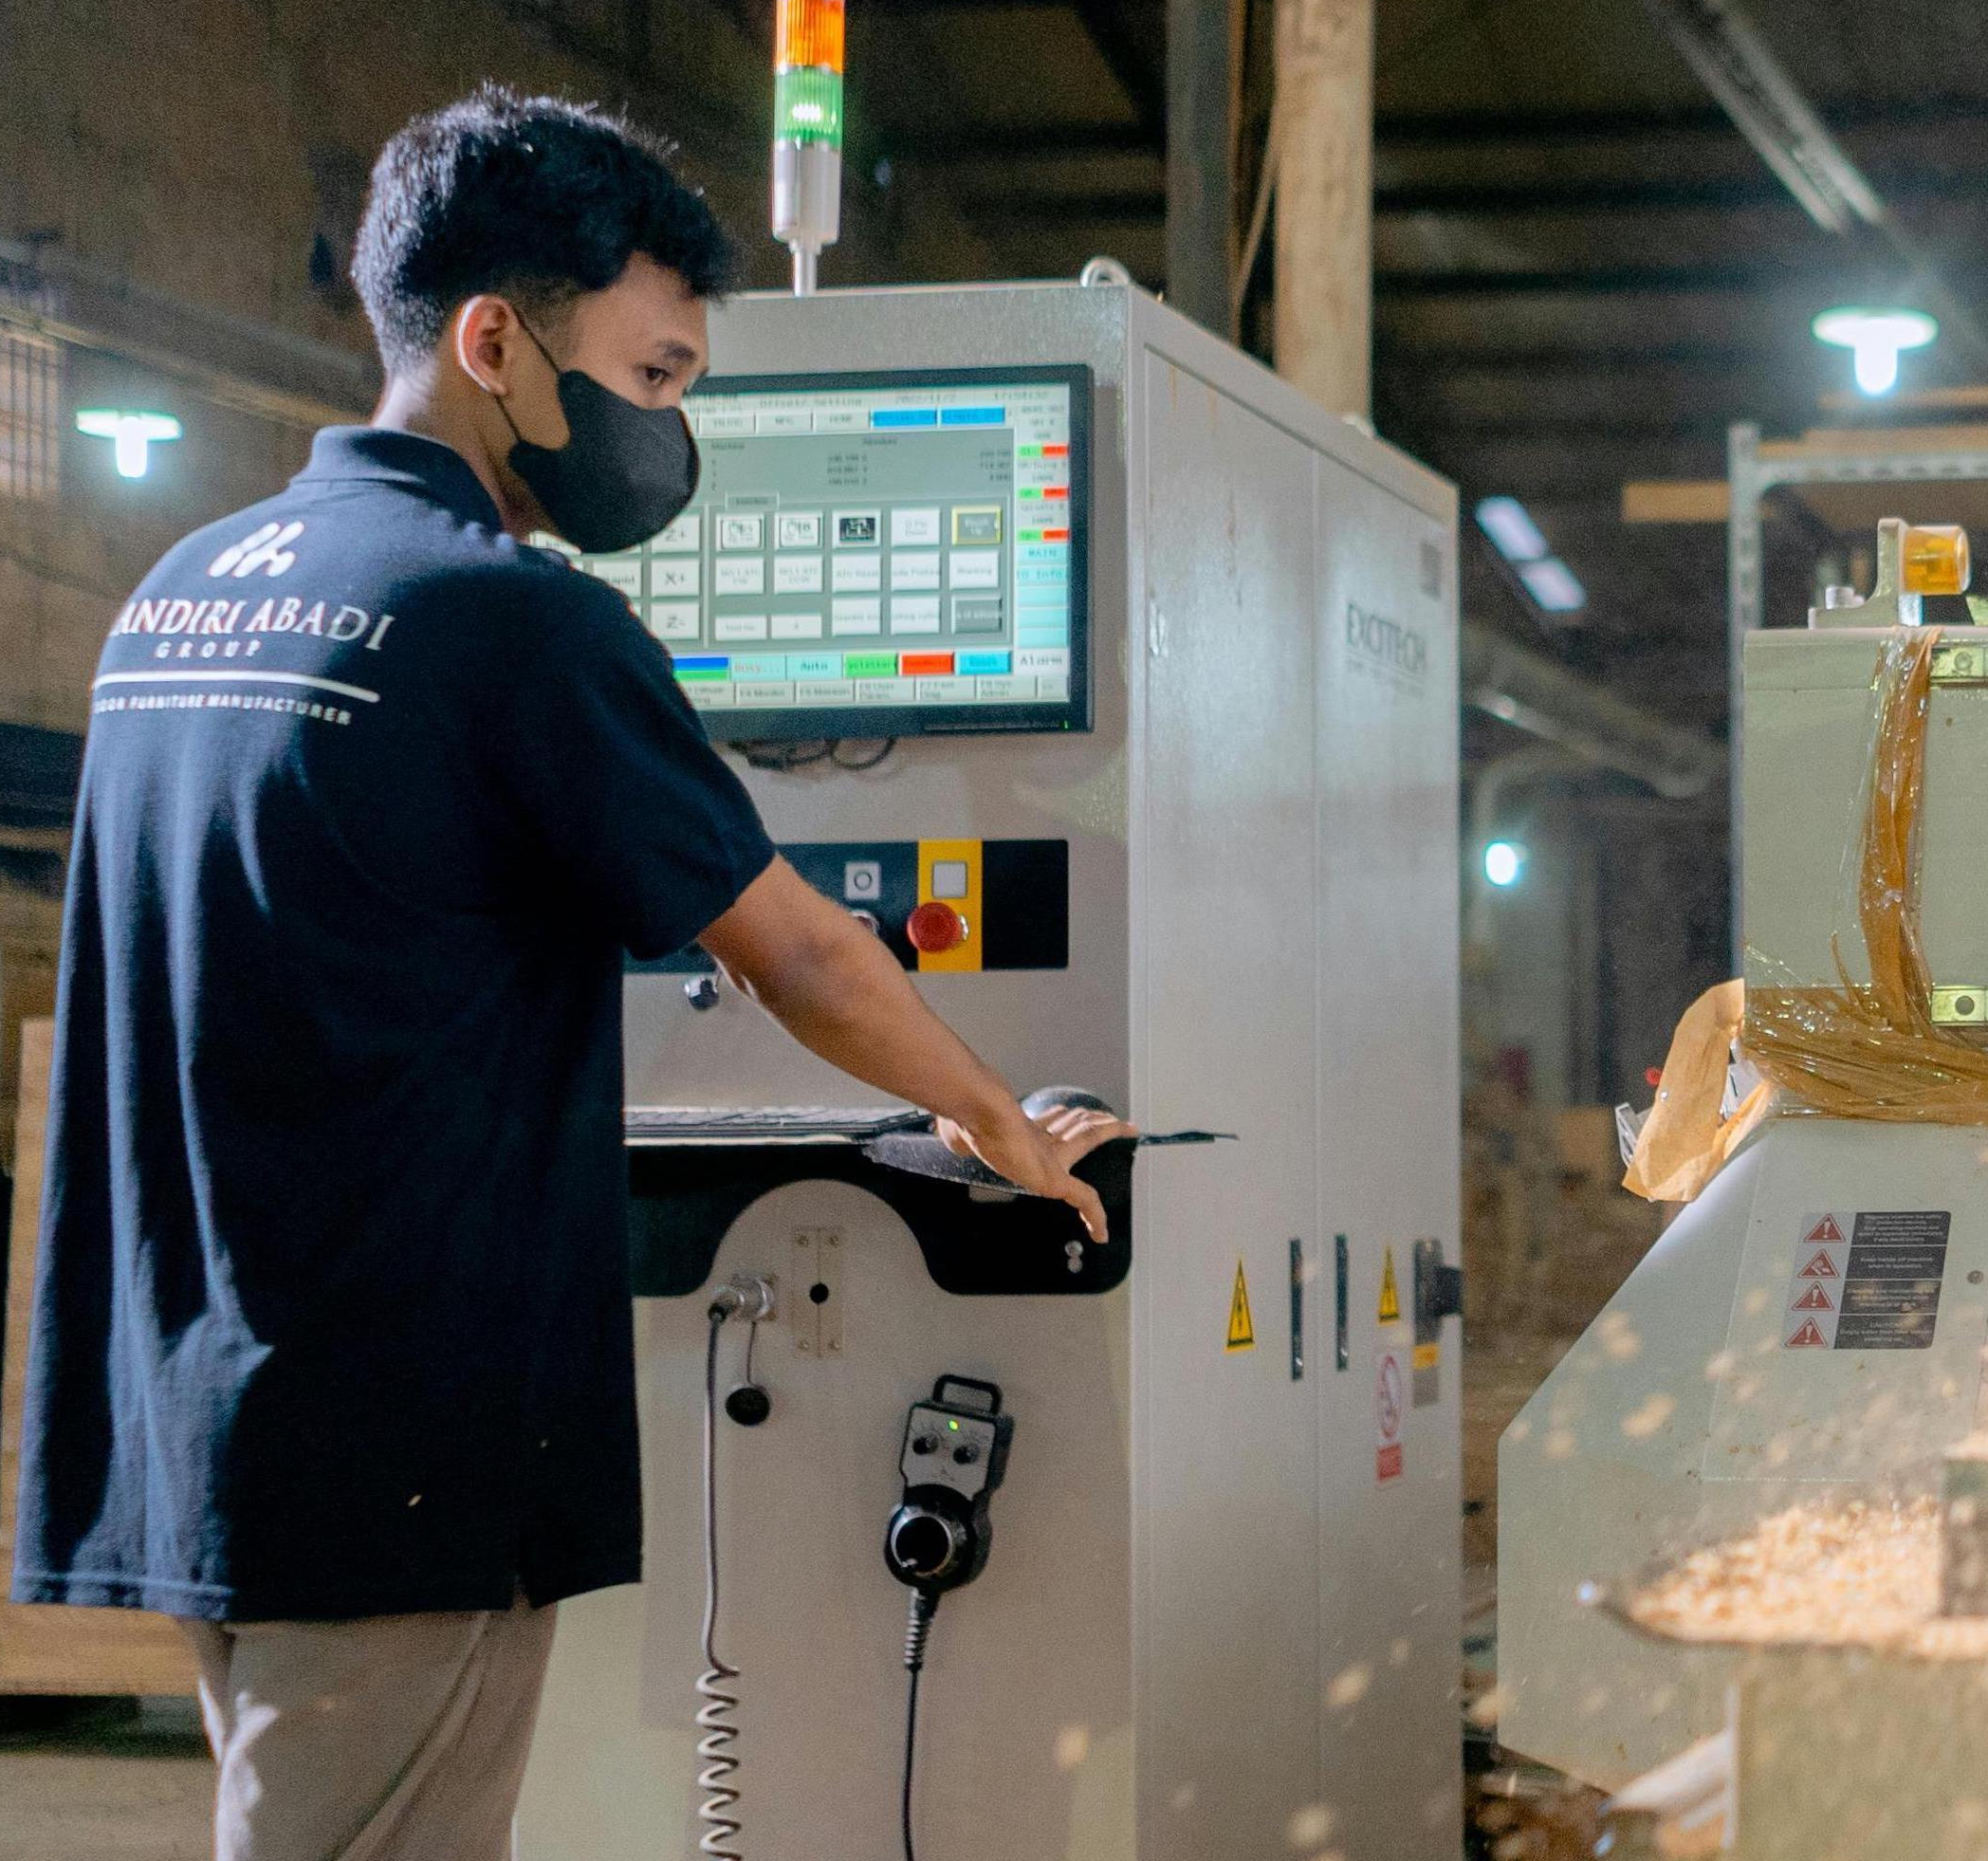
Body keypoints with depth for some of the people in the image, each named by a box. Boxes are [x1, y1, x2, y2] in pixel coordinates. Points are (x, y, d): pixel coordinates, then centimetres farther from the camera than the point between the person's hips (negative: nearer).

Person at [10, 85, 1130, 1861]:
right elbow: (805, 960, -5)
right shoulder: (515, 615, -12)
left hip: (186, 1435, 8)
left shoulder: (178, 589, 13)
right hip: (395, 1448, -8)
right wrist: (1008, 1130, 12)